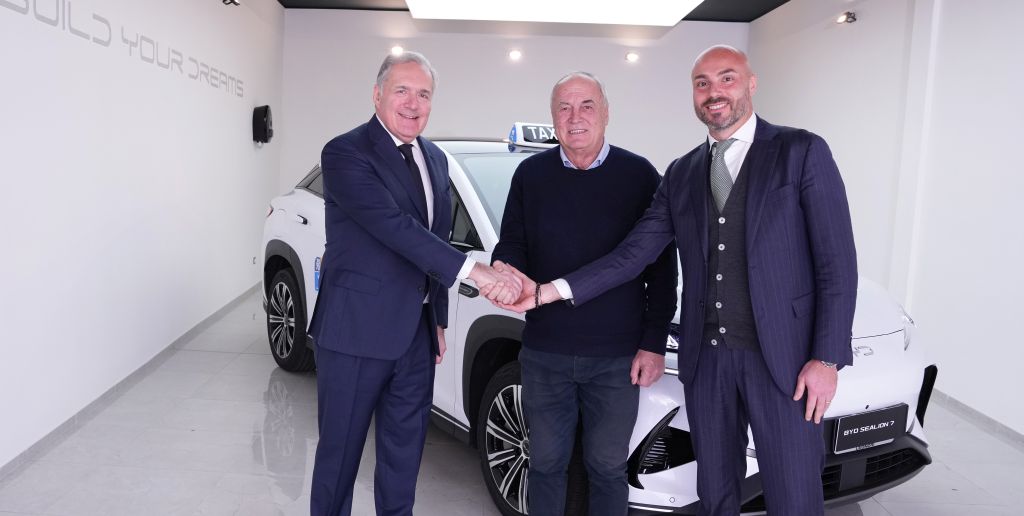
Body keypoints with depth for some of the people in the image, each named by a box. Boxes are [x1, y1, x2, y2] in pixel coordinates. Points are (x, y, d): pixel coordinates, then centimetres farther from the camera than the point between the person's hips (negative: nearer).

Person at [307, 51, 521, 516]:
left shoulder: (435, 159, 11)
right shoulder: (346, 153, -13)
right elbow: (394, 226, -25)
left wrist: (438, 317, 15)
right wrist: (473, 270, -31)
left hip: (416, 333, 7)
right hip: (357, 330, -6)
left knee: (405, 448, 17)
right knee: (340, 449, 9)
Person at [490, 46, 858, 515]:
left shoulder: (802, 152, -2)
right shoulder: (682, 173, 10)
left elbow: (836, 262, -5)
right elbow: (634, 252, 3)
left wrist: (826, 358, -11)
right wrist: (550, 291, -7)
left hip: (782, 357, -3)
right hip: (706, 356, 4)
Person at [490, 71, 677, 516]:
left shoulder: (639, 175, -2)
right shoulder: (531, 174, 4)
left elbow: (661, 266, -1)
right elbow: (511, 244, 7)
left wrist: (654, 343, -5)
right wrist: (506, 270, -17)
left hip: (618, 358, -1)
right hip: (544, 352, 2)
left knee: (608, 467, 12)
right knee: (546, 462, 15)